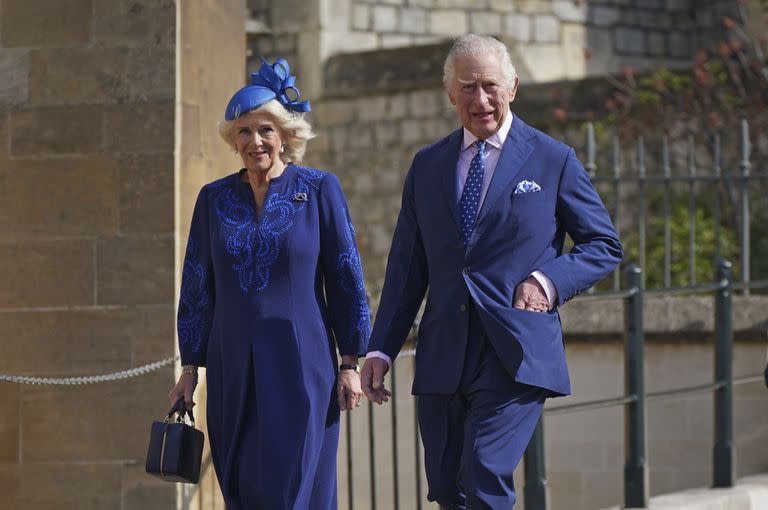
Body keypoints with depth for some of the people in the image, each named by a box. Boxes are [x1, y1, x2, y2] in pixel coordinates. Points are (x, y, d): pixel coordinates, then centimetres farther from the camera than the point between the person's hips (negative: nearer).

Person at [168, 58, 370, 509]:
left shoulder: (319, 190, 0)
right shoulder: (215, 198, 9)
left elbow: (346, 280, 1)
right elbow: (197, 288, 12)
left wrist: (351, 363, -3)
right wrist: (190, 369, 8)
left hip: (300, 365, -3)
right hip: (234, 370, 3)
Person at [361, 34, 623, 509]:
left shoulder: (554, 160, 4)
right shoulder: (427, 166, 14)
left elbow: (605, 244, 8)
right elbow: (407, 268, 15)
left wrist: (550, 280, -10)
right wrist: (382, 349, 7)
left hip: (517, 354, -4)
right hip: (443, 358, 4)